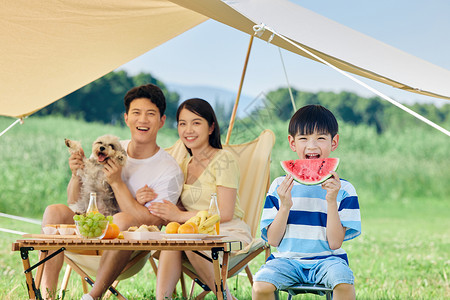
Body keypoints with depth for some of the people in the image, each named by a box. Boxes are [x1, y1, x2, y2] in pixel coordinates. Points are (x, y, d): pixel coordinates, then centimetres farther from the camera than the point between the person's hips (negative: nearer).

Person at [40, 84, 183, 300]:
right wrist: (77, 175, -13)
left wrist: (117, 183, -19)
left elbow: (149, 223, -17)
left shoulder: (169, 171, -8)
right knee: (55, 211, -19)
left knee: (123, 220, -35)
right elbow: (75, 203, 8)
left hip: (130, 256, -5)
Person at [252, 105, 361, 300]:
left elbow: (335, 243, -5)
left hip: (326, 259, -1)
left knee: (343, 284, -33)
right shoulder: (279, 186, 5)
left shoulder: (342, 189, 2)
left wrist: (331, 201, -15)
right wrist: (285, 206, -13)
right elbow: (273, 240, 2)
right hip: (287, 258, 1)